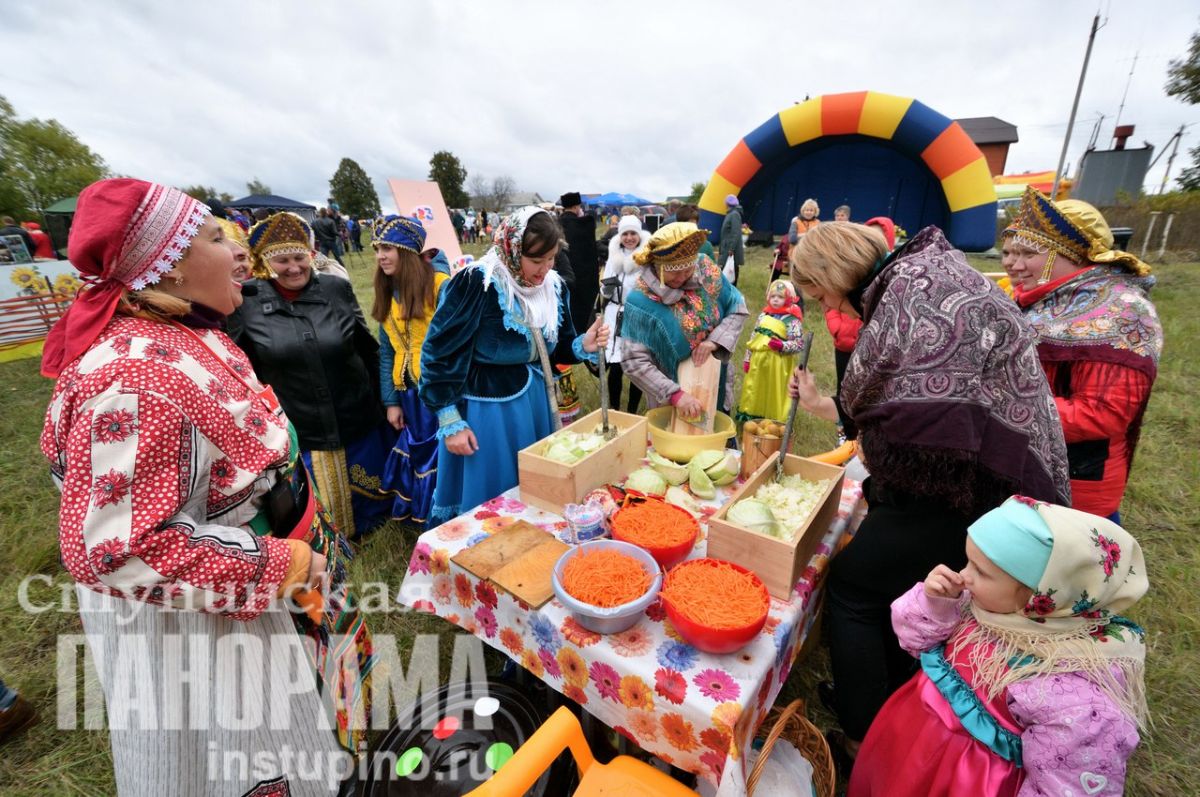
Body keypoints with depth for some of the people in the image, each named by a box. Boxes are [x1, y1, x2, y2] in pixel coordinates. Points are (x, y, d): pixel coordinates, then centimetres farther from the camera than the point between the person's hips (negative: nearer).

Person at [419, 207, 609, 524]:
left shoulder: (553, 287, 1)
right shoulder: (475, 284, -19)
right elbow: (439, 353, -15)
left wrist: (582, 346, -11)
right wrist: (451, 423, -15)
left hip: (535, 403, 6)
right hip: (486, 408, -6)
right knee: (486, 502, 9)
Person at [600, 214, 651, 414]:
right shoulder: (613, 257, 6)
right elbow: (605, 292, 7)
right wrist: (608, 287, -15)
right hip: (616, 316, 2)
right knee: (615, 367, -3)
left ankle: (632, 411, 21)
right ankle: (614, 409, 16)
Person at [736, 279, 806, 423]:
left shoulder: (792, 320, -10)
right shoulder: (764, 315, 5)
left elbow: (800, 345, -11)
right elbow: (753, 338, 10)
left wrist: (781, 345, -24)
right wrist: (748, 358, 9)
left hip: (777, 363, -5)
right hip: (758, 359, 5)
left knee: (773, 391, 5)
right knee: (754, 389, 17)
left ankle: (773, 420, 19)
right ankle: (750, 414, 35)